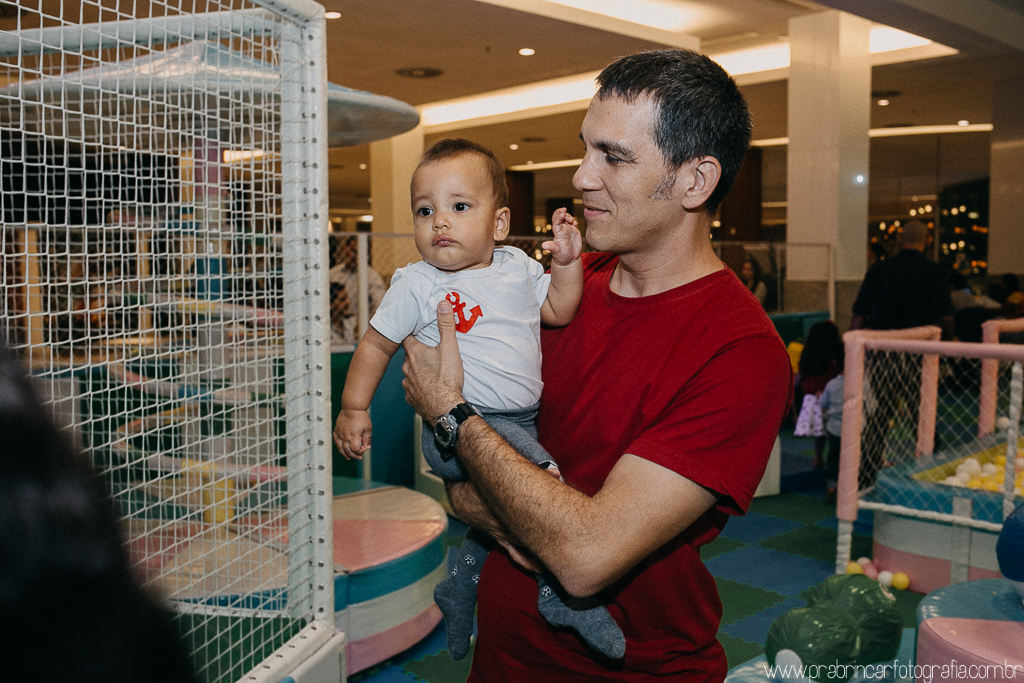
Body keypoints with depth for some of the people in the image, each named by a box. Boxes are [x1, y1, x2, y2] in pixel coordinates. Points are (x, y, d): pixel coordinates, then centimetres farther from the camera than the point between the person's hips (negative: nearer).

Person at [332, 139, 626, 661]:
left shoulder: (517, 268, 7)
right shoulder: (417, 284, -6)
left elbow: (558, 311, 16)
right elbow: (377, 344, 3)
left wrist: (567, 262, 1)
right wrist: (353, 408, 3)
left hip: (520, 421, 7)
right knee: (541, 476, -30)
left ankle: (458, 593, 44)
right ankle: (565, 596, -15)